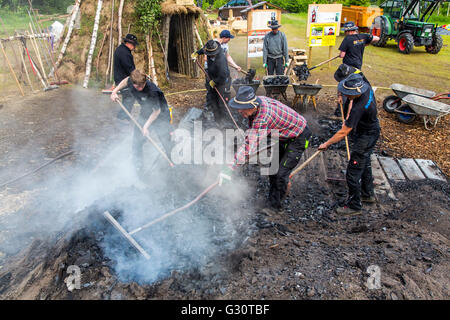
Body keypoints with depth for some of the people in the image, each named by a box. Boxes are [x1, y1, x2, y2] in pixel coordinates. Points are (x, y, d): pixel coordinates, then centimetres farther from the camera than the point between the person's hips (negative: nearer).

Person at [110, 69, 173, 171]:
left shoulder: (152, 91, -35)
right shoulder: (131, 81, -18)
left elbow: (157, 111, -23)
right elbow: (126, 80, 11)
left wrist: (146, 126, -19)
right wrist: (115, 91, 4)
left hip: (160, 116, -6)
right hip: (144, 114, 6)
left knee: (166, 142, -7)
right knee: (137, 140, 9)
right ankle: (138, 165, 28)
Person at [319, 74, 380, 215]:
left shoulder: (359, 107, -36)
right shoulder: (367, 88, -11)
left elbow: (343, 133, -31)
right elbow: (353, 102, 13)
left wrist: (326, 144, -21)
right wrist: (349, 118, 4)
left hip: (365, 137, -10)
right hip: (372, 130, 10)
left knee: (353, 172, -3)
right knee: (365, 164, 26)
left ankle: (353, 206, 10)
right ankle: (368, 194, 45)